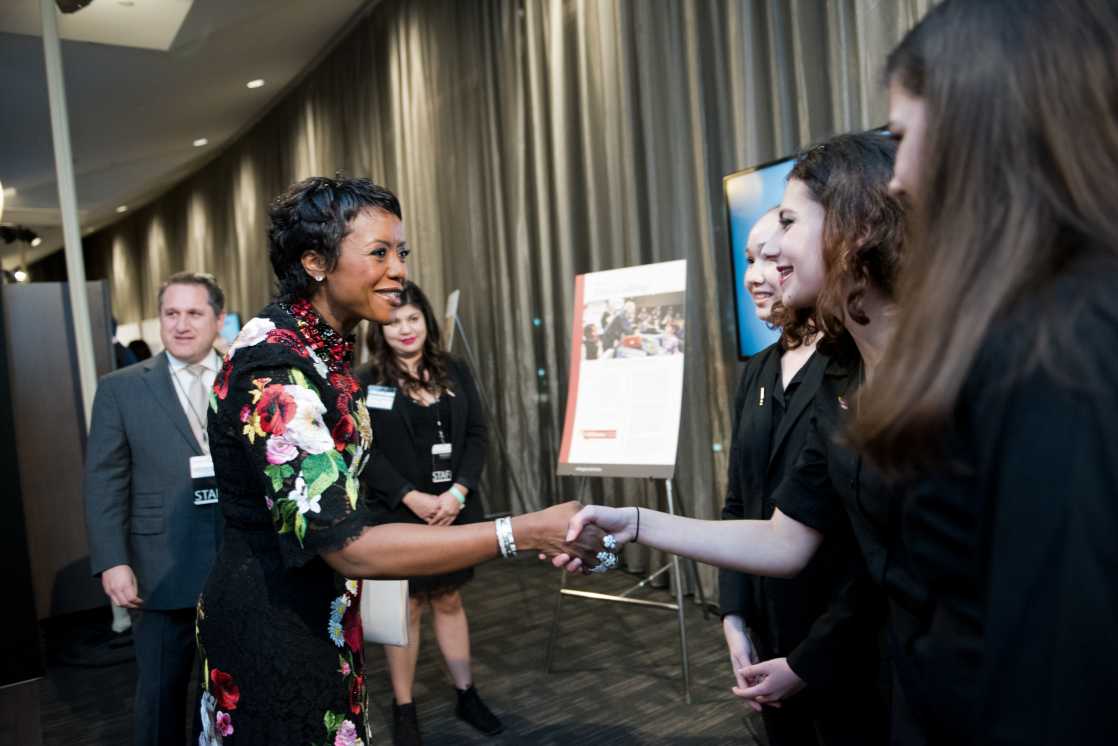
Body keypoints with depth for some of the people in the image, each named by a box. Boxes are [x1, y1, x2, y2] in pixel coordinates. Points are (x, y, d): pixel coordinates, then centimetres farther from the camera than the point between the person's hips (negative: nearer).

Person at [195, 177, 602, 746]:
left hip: (320, 615, 9)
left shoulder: (321, 348, 2)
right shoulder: (273, 371, -26)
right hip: (272, 631, -8)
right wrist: (524, 533, -31)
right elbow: (350, 545, -30)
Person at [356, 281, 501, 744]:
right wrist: (412, 497, -18)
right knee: (405, 607, 6)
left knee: (448, 601, 15)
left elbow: (476, 436, 2)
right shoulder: (366, 383, -3)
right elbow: (365, 452, -9)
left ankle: (466, 696, 27)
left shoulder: (455, 372, 5)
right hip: (397, 514, -3)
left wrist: (458, 491, -11)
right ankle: (404, 709, 20)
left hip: (456, 510, 3)